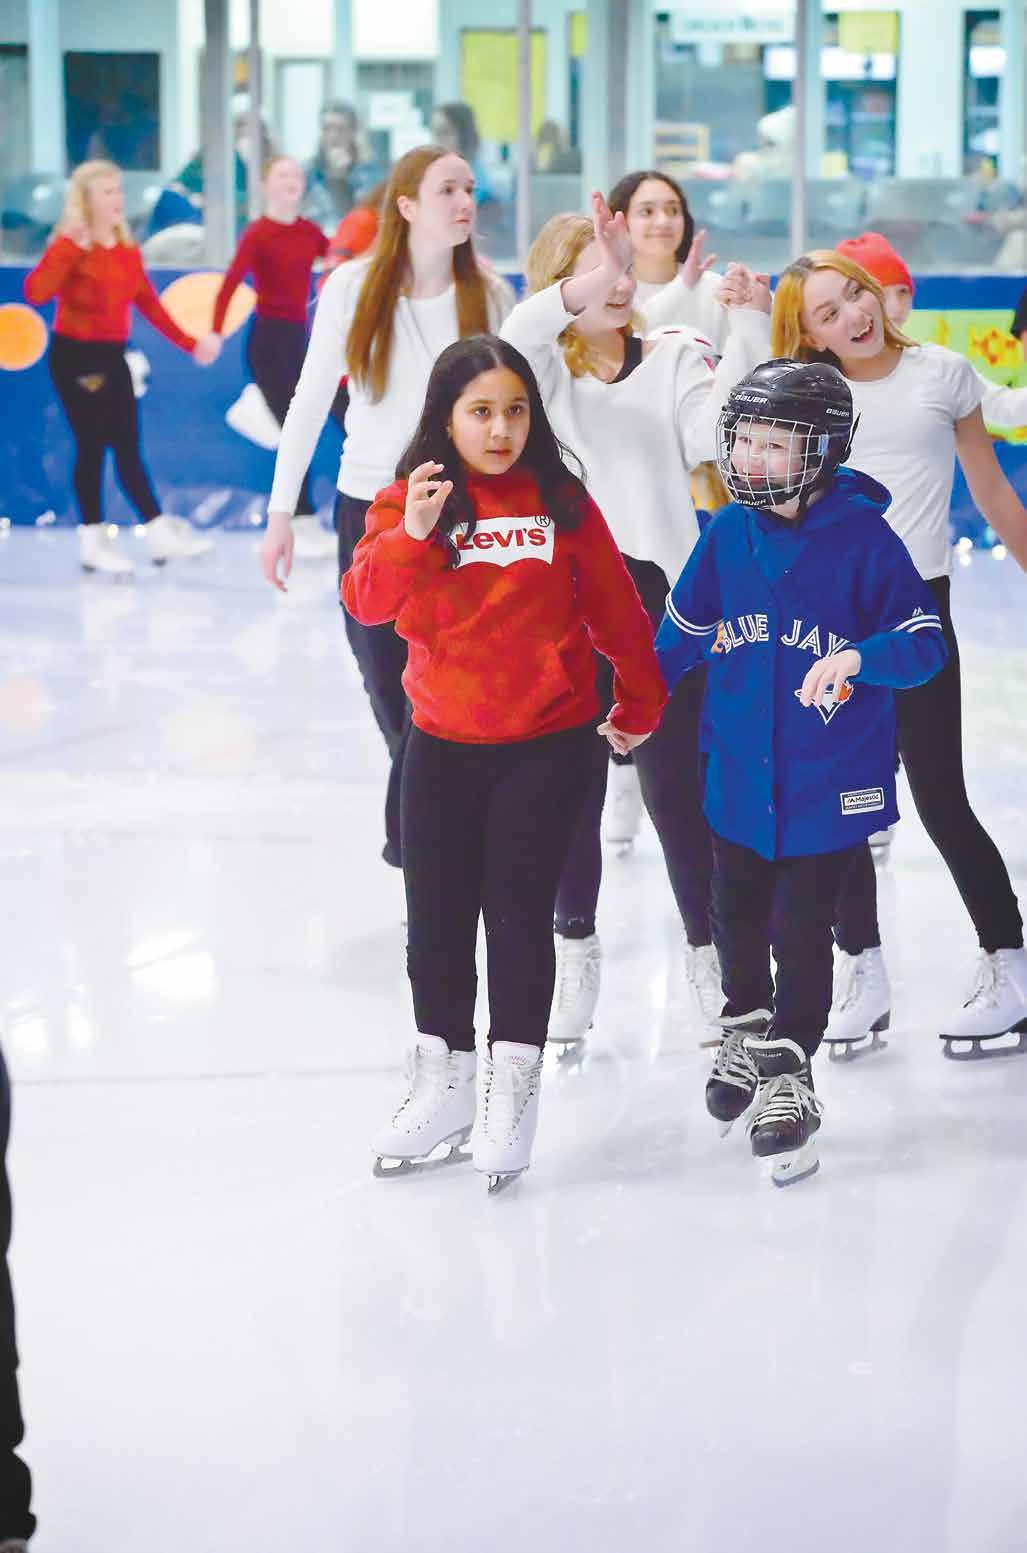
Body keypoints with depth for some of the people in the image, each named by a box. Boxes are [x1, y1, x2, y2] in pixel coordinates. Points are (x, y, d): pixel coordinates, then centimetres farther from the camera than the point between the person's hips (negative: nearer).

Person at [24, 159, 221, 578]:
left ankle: (160, 533, 11)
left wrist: (189, 343, 10)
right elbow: (37, 292, -28)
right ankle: (93, 542, 7)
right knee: (92, 447, -2)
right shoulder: (72, 246, -13)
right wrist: (69, 246, -32)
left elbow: (148, 303, 13)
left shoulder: (127, 249, 7)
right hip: (75, 355, -6)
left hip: (112, 355, 6)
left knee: (128, 449, 9)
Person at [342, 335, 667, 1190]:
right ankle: (442, 1083, 25)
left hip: (546, 745, -2)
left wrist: (639, 703, 14)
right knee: (436, 918, 10)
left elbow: (615, 607, 7)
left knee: (519, 916, 1)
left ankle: (512, 1093, 10)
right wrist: (413, 536, -33)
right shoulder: (407, 503, -3)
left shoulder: (562, 503, -3)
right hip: (442, 744, 2)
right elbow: (367, 601, -17)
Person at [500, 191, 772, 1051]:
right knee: (571, 787, 9)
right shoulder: (544, 368, 5)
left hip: (660, 593, 0)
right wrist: (588, 283, -31)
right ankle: (576, 951, 26)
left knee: (676, 787, 0)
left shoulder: (677, 358, 7)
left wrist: (747, 333, -17)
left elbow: (710, 435, -10)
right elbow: (512, 341, -19)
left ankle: (707, 949, 16)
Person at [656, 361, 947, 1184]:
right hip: (740, 771, 4)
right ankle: (747, 1031, 42)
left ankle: (787, 1075, 15)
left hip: (830, 781, -4)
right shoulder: (729, 533, -2)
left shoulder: (863, 539, -14)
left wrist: (857, 658, -33)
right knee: (736, 918, 17)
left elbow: (926, 643, -16)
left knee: (801, 931, 1)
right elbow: (684, 628, 11)